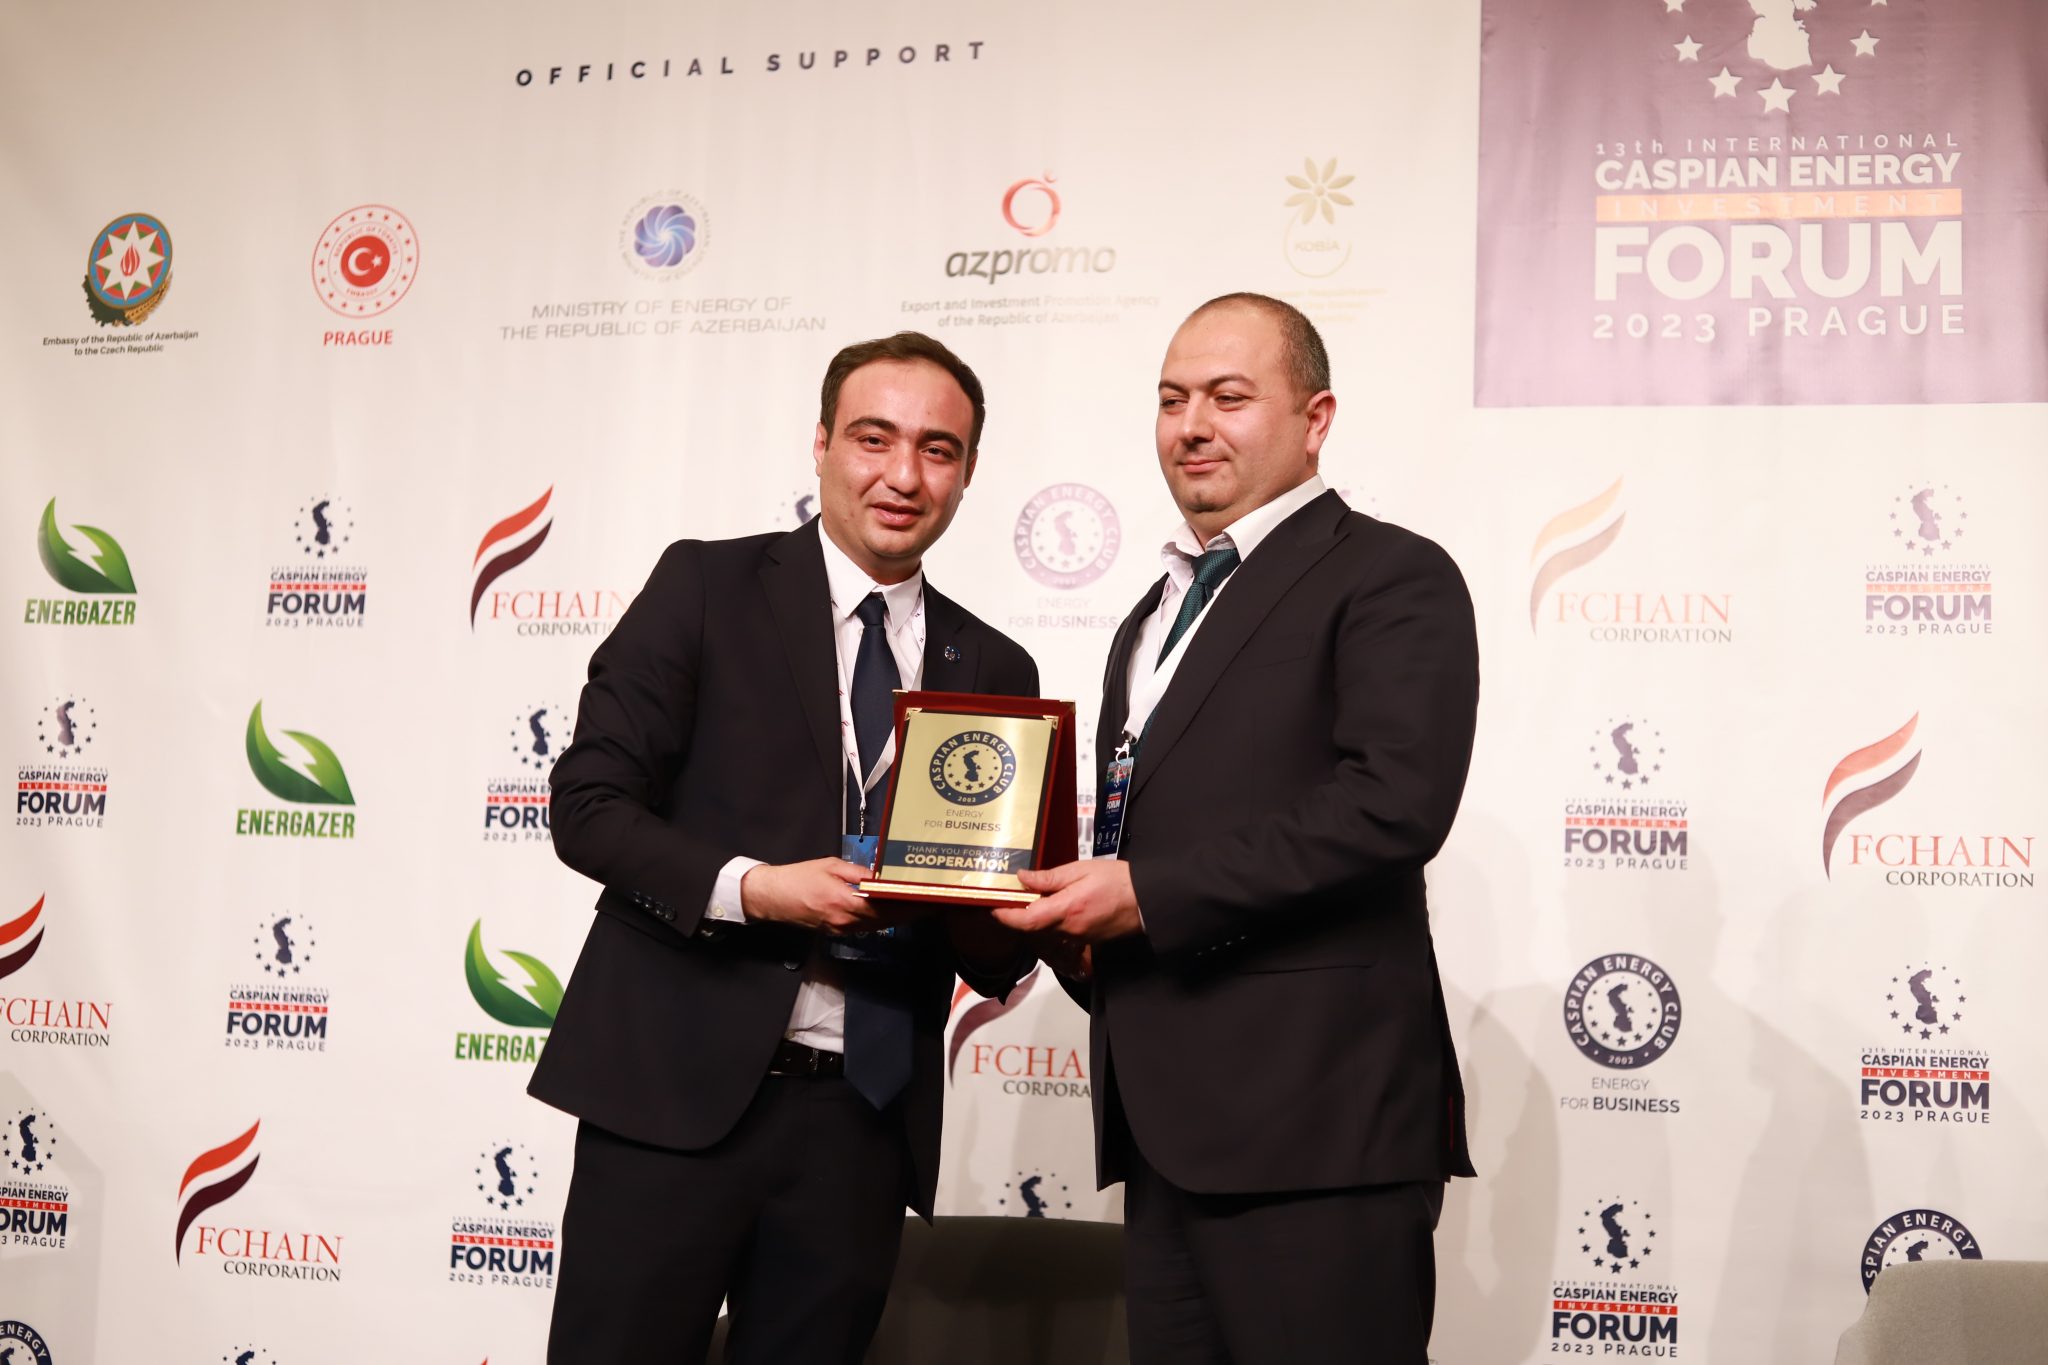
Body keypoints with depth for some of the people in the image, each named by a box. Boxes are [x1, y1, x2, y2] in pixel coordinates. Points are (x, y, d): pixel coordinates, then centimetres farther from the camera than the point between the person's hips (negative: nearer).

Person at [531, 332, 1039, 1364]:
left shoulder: (993, 671, 12)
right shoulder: (707, 586, 2)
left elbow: (999, 960, 14)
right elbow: (586, 803, -4)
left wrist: (988, 924, -9)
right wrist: (751, 889, -18)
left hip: (866, 1118, 4)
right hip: (679, 1085, -3)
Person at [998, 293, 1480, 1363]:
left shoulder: (1390, 578, -4)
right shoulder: (1155, 616, 23)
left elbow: (1394, 802, -18)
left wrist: (1151, 896, -17)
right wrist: (1084, 926, 6)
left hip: (1314, 1116, -8)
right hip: (1167, 1123, 8)